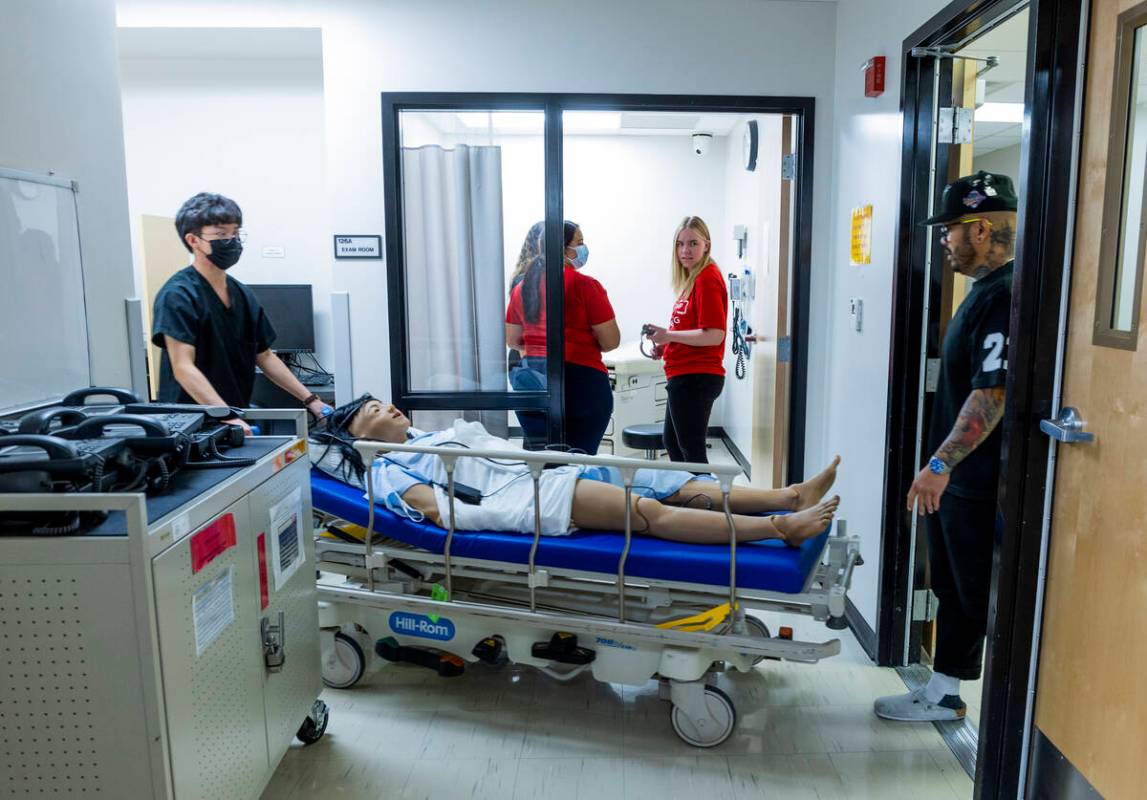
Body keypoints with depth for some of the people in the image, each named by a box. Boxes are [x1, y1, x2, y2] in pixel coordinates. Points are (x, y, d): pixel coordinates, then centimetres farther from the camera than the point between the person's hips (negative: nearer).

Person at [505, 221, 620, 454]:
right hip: (580, 380, -5)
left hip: (532, 382, 6)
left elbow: (512, 341, 15)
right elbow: (611, 340, -9)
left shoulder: (521, 286, 7)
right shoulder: (584, 285, -10)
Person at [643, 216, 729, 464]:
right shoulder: (691, 279, 13)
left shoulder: (707, 279, -16)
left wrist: (669, 335, -16)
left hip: (695, 377, -10)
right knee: (672, 441, 23)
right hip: (686, 376, 10)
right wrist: (666, 345, 4)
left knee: (692, 449, 0)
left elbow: (714, 335, -22)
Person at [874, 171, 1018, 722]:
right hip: (956, 478, 10)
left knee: (979, 598, 1)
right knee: (953, 591, 17)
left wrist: (941, 463, -25)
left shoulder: (1006, 296, -19)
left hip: (979, 484, -10)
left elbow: (993, 394, -26)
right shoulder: (985, 290, 13)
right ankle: (942, 694, 30)